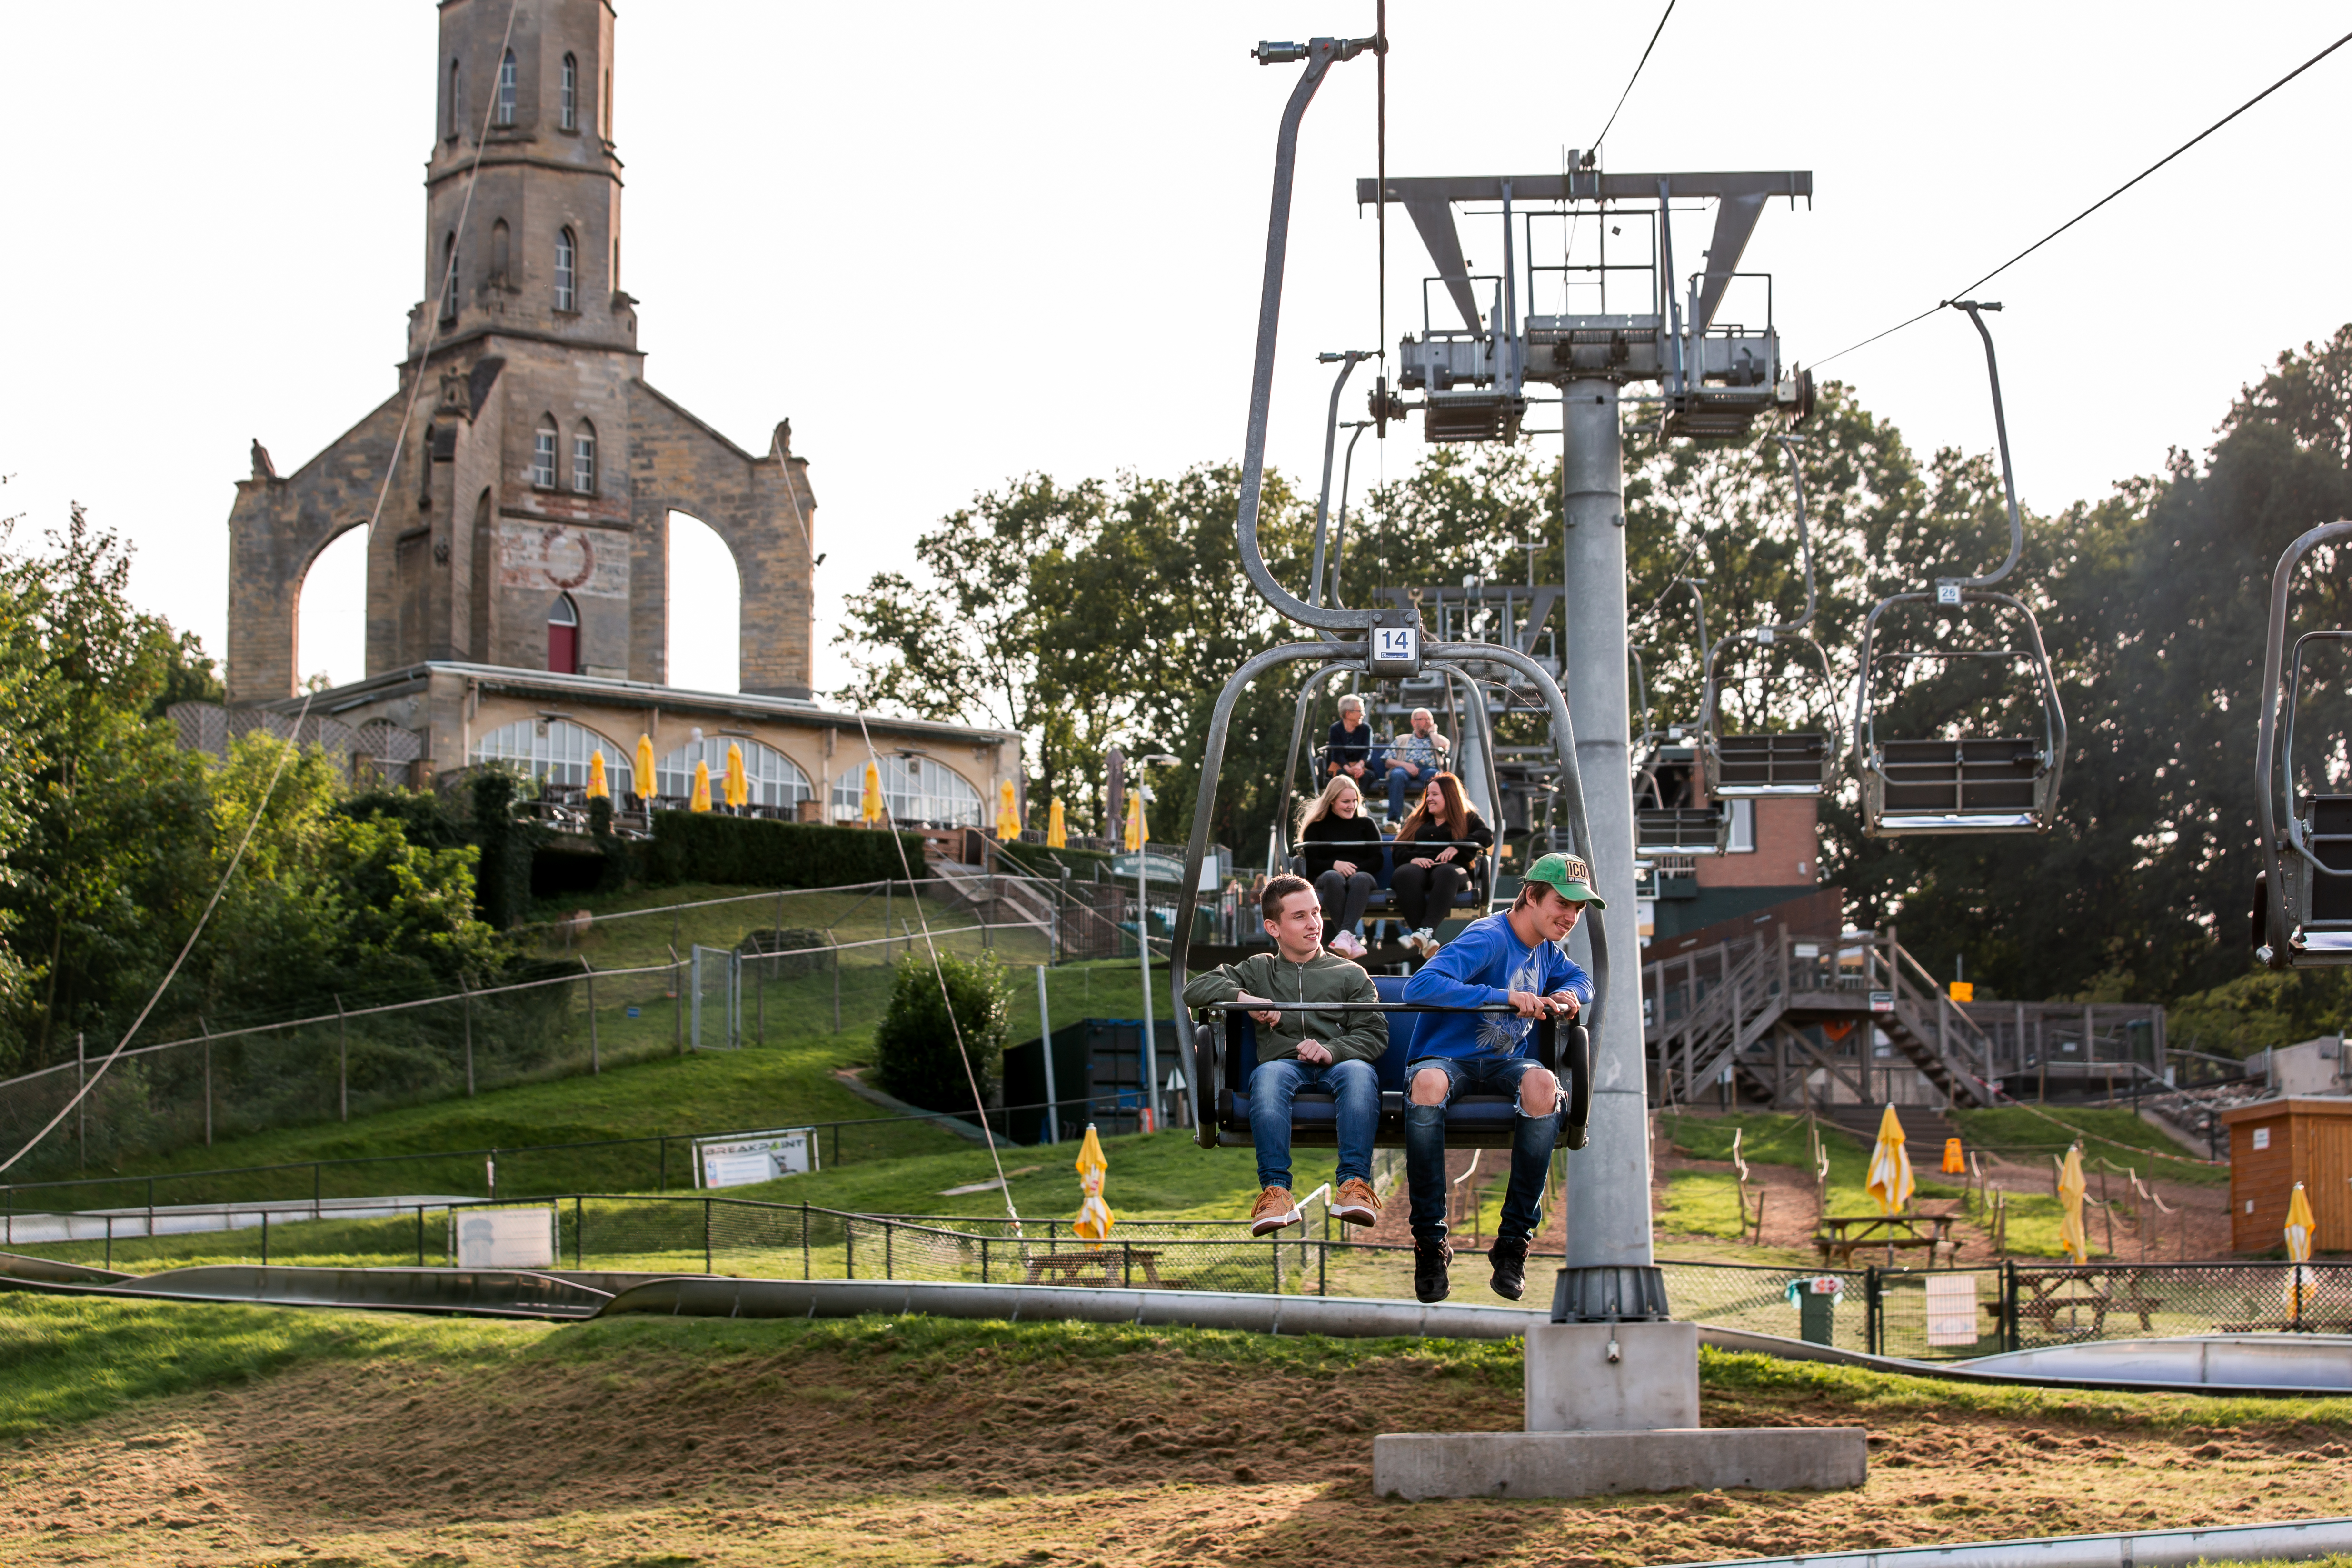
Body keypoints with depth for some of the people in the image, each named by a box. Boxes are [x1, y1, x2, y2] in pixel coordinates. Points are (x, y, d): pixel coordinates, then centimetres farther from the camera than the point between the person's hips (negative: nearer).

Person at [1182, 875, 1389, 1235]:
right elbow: (1195, 989, 15)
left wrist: (1331, 1050, -11)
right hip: (1284, 1064, 0)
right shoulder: (1258, 970, 26)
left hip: (1337, 1064, 0)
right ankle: (1276, 1190, -47)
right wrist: (1244, 998, -5)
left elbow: (1375, 1033, 10)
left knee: (1360, 1072, -36)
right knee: (1268, 1074, -37)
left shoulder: (1349, 974, 23)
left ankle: (1354, 1184, -45)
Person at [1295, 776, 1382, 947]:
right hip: (1327, 879, -1)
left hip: (1360, 876, 1)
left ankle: (1345, 933, -62)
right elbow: (1311, 864, 8)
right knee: (1333, 877, -40)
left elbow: (1377, 861, 12)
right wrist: (1334, 865, -13)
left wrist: (1354, 869, -9)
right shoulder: (1316, 827, 20)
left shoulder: (1366, 824, 23)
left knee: (1361, 879, -39)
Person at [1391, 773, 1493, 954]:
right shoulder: (1416, 821, 34)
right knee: (1405, 874, -37)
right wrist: (1412, 858, -5)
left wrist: (1457, 847, -12)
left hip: (1450, 867, -2)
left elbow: (1487, 836, 4)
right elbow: (1399, 849, 19)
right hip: (1419, 868, 2)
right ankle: (1426, 941, -51)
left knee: (1446, 873, -41)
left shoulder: (1468, 819, 25)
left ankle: (1427, 930, -56)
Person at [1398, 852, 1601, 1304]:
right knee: (1427, 1084, -42)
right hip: (1447, 1059, -5)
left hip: (1504, 1063, 5)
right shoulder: (1488, 939, -16)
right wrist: (1508, 997, -33)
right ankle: (1430, 1242, -30)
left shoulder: (1547, 948, 10)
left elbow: (1581, 979, 29)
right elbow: (1419, 987, -30)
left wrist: (1566, 995, 2)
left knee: (1543, 1084, -32)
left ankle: (1514, 1240, -23)